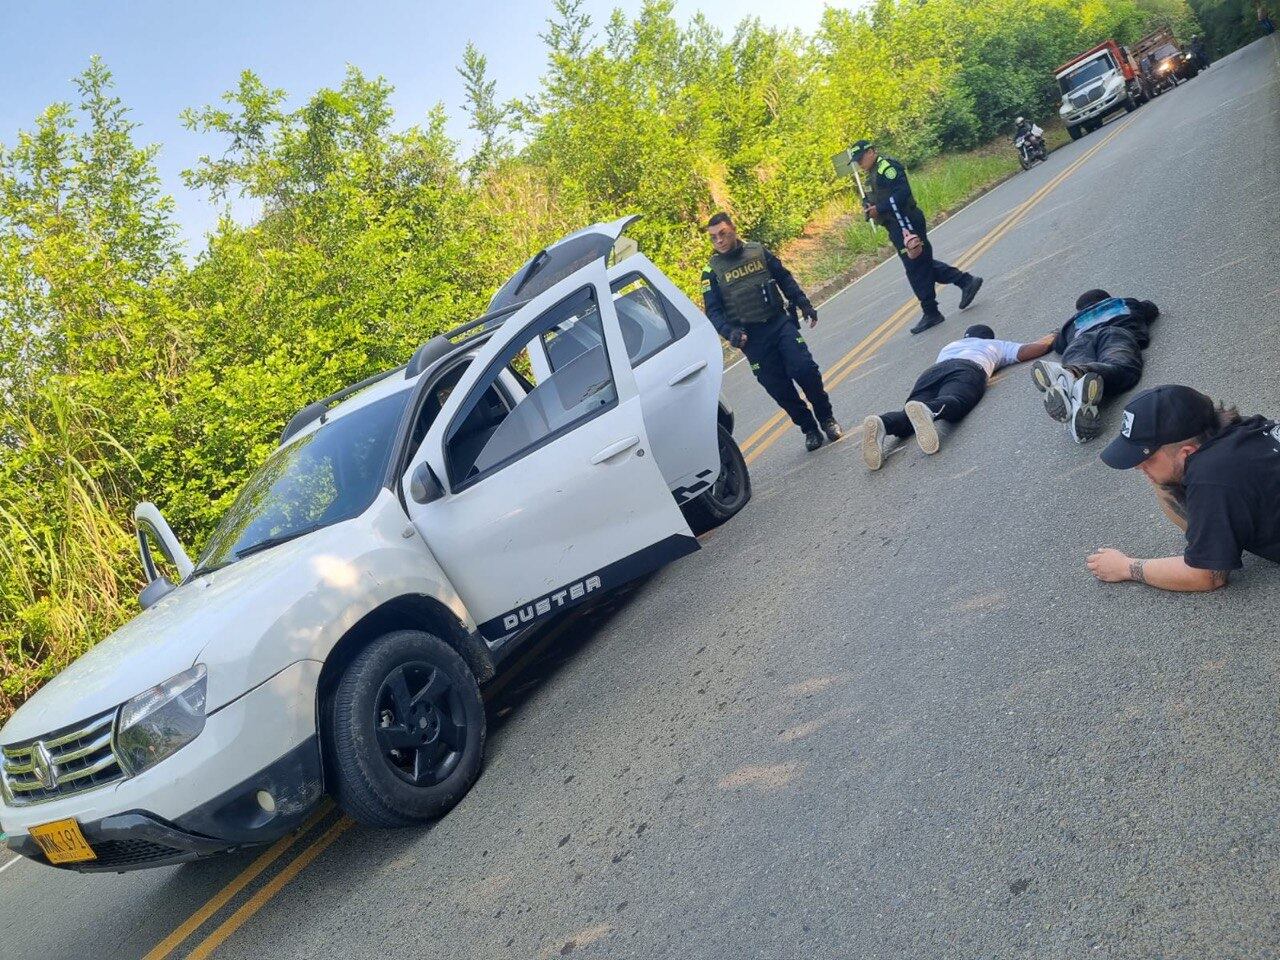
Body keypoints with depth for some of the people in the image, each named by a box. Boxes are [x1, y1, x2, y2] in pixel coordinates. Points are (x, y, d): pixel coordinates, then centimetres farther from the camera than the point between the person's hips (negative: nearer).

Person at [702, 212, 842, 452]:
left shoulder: (759, 252, 5)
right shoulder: (712, 271, -1)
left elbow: (785, 279, 13)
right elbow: (713, 311, -5)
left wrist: (804, 305, 6)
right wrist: (731, 332, -22)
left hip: (780, 323, 1)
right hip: (751, 337, -1)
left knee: (804, 369, -11)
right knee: (779, 387, 1)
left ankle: (826, 418, 10)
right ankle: (810, 430, 18)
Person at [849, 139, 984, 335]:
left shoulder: (886, 167, -13)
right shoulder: (872, 174, 18)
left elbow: (901, 193, -23)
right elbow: (870, 198, 24)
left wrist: (878, 209, -24)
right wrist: (868, 207, 2)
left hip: (905, 223, -10)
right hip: (897, 226, 10)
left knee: (916, 269, -4)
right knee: (924, 264, 15)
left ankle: (931, 313, 5)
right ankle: (966, 281, 20)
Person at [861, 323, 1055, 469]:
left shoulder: (949, 345, 44)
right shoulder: (997, 345, 37)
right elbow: (1029, 351, 29)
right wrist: (1049, 340, 51)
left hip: (932, 370, 3)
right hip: (968, 369, -3)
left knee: (909, 416, -18)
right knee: (953, 402, -32)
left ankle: (882, 424, -53)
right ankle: (927, 410, -68)